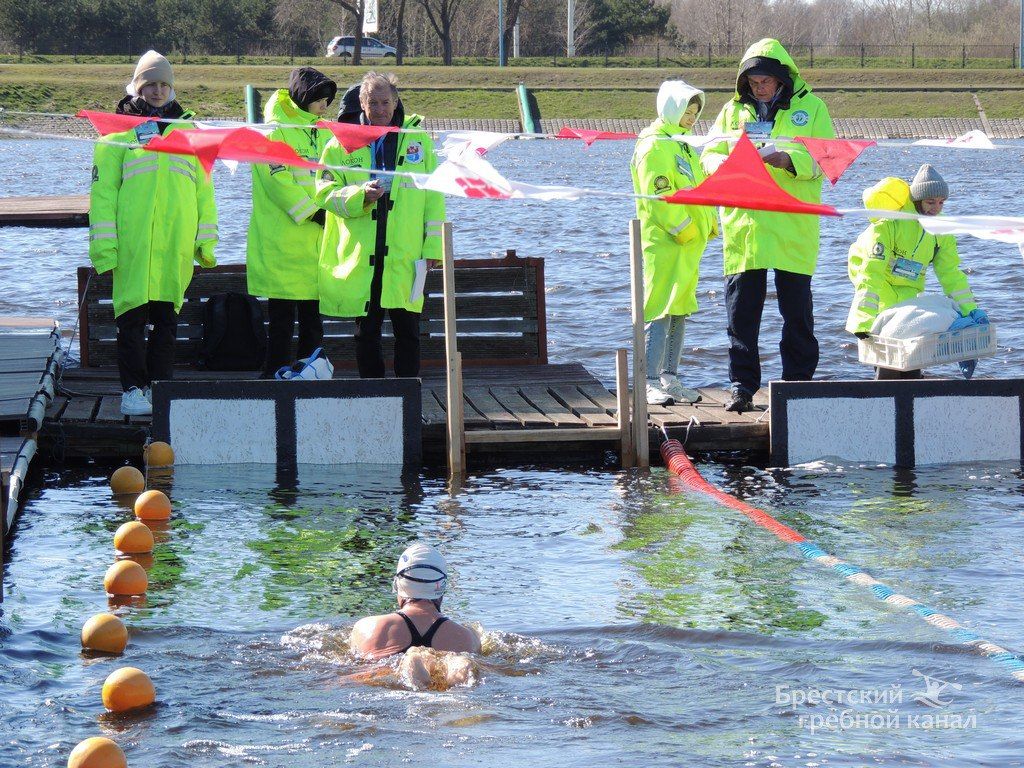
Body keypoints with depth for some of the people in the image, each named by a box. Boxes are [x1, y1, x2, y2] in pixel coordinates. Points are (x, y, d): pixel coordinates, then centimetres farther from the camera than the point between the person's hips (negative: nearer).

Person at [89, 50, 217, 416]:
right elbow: (102, 190, 2)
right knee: (133, 317, -4)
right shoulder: (119, 133, 5)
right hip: (133, 244, -3)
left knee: (167, 317, 6)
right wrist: (104, 245, -6)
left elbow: (203, 188, 18)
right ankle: (133, 389, 1)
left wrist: (206, 240, 13)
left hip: (177, 245, 3)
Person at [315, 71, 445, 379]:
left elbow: (433, 198, 7)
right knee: (366, 332, 6)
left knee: (407, 331, 2)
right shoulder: (342, 144, 6)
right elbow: (325, 192, 2)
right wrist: (360, 195, -17)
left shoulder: (418, 140, 7)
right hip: (359, 258, 0)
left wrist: (432, 247, 0)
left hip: (405, 257, 0)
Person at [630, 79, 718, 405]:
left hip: (688, 242, 10)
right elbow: (658, 195, -19)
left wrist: (709, 223, 14)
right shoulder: (654, 146, -12)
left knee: (680, 311, 12)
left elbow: (698, 188, 26)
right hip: (663, 242, -10)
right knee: (660, 311, -11)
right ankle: (651, 383, -12)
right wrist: (683, 228, -19)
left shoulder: (683, 145, 20)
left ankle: (670, 379, 18)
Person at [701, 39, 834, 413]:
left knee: (797, 311, 6)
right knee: (741, 311, 0)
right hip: (744, 224, 2)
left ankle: (798, 381, 16)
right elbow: (710, 153, 8)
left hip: (794, 228, -2)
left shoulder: (810, 107, 4)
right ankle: (742, 385, 4)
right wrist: (725, 164, -16)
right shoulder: (734, 110, 11)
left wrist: (789, 160, -22)